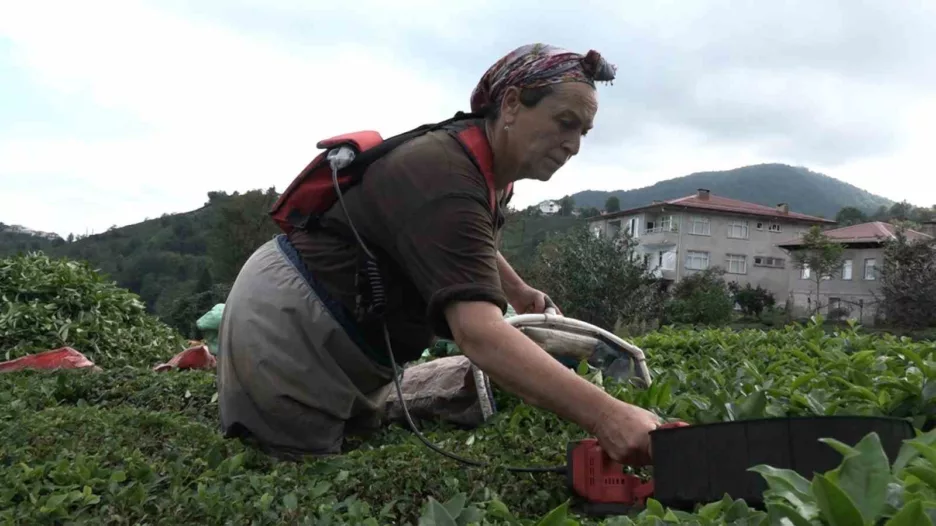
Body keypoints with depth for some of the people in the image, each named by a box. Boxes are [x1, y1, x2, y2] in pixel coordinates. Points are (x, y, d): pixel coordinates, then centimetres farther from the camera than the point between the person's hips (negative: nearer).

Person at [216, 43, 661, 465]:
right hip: (286, 323, -9)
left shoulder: (488, 168, 3)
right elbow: (477, 332, -43)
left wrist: (518, 291, 33)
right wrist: (604, 415, -48)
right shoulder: (446, 178, -30)